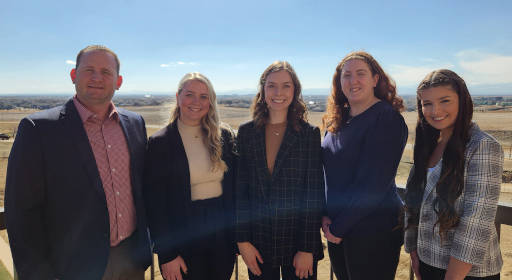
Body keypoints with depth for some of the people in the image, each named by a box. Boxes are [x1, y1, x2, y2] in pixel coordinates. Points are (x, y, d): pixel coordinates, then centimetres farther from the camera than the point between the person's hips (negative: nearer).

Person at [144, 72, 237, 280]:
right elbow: (155, 204, -7)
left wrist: (239, 235, 3)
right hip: (183, 238, -3)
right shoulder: (159, 142, -8)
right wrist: (167, 255, -9)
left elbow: (235, 187, 5)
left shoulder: (225, 136, 1)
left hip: (223, 236, 3)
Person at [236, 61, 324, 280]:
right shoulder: (246, 132, 1)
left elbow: (314, 195, -6)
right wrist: (242, 240, -3)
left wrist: (307, 249, -8)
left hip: (298, 241, -1)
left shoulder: (309, 133, -5)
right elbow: (239, 190, 1)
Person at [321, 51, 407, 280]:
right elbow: (326, 174, 8)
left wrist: (338, 227, -14)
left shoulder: (387, 119, -15)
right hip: (336, 228, 7)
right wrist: (324, 217, -4)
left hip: (374, 230, -6)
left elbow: (372, 183, -20)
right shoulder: (337, 120, 6)